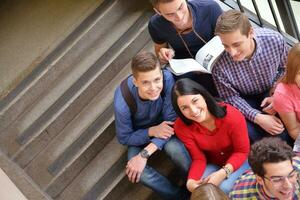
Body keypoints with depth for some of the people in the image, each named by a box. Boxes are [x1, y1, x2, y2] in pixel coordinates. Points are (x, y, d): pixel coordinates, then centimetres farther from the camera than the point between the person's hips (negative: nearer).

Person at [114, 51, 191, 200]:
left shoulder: (167, 79, -33)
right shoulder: (122, 102, -34)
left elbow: (171, 120, -25)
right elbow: (124, 138, -16)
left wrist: (145, 153, -33)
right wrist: (152, 131, -34)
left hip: (163, 126, 0)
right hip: (138, 134, 0)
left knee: (175, 148, -32)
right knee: (135, 172, -25)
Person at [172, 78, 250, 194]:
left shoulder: (232, 117, -31)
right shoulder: (181, 127, -22)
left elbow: (242, 151, -19)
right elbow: (199, 158, -13)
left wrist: (223, 173, -35)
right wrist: (191, 181, -35)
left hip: (238, 161, -2)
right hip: (212, 163, 2)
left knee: (224, 188, -28)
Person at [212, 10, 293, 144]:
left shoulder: (275, 40, -27)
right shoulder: (219, 65, -31)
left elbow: (286, 68, -4)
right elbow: (231, 97, -14)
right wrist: (257, 117, -27)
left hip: (272, 92, 1)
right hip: (245, 100, -1)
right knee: (251, 133, -27)